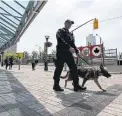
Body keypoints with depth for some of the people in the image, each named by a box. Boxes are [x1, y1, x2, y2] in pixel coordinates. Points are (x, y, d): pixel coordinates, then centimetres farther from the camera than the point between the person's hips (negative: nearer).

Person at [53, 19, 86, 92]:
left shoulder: (71, 34, 23)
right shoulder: (60, 31, 5)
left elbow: (72, 44, 20)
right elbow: (59, 38, -14)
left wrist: (77, 51, 6)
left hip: (68, 52, 6)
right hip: (61, 51, -6)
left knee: (74, 68, -1)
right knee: (59, 68, -2)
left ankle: (76, 85, 4)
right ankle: (56, 85, 11)